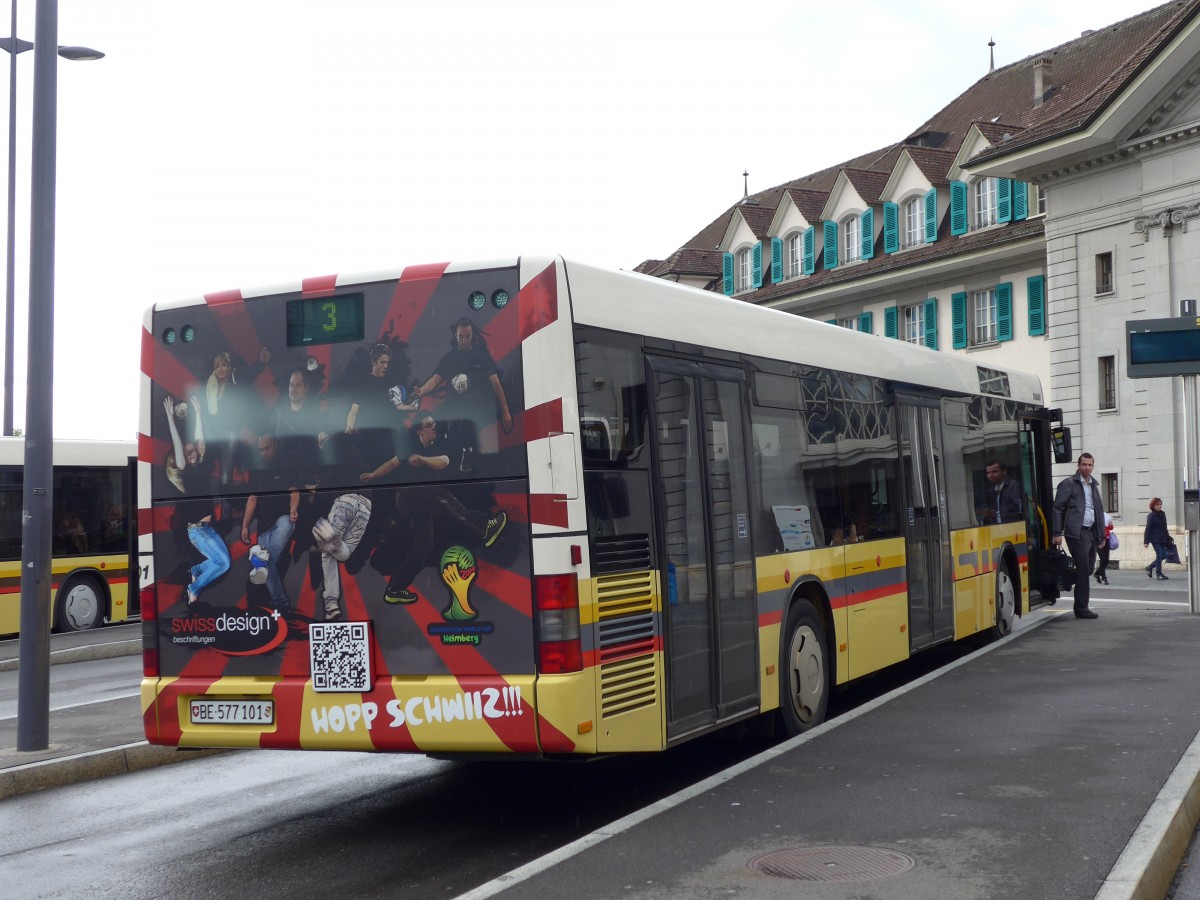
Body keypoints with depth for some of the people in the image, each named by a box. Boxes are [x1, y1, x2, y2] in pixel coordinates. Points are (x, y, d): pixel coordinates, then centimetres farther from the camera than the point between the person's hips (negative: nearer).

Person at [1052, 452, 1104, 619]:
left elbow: (1099, 510, 22)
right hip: (1077, 532, -7)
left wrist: (1101, 534, 16)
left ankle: (1081, 607, 21)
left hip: (1091, 532, 7)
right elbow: (1058, 509, -6)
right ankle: (1081, 608, -3)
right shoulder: (1068, 484, -3)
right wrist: (1057, 533, -12)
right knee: (1083, 570, -8)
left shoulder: (1094, 485, 19)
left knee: (1088, 569, 8)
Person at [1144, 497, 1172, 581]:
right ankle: (1159, 574, -1)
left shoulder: (1162, 514, 11)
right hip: (1155, 539, -7)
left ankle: (1150, 567, 24)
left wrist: (1168, 537, 20)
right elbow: (1148, 529, -12)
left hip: (1163, 539, 7)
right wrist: (1146, 541, -15)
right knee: (1159, 555, -8)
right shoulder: (1151, 516, -10)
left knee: (1164, 555, 7)